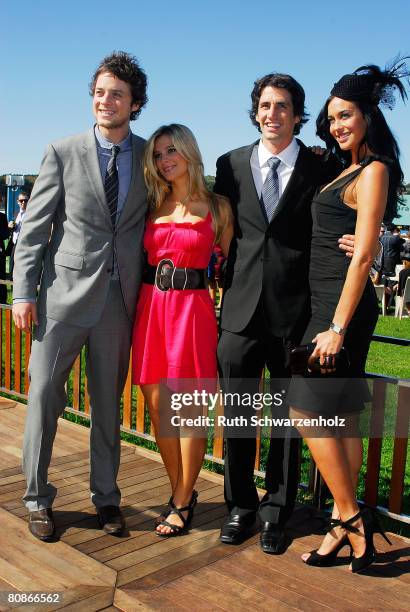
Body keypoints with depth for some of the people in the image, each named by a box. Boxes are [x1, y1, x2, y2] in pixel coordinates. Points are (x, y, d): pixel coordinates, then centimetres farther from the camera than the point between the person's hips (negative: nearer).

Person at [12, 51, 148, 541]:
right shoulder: (63, 153, 2)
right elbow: (33, 228, 1)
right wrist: (24, 292, -5)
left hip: (121, 297, 2)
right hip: (66, 292, -1)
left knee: (108, 400, 11)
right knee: (44, 394, 2)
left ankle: (105, 496, 26)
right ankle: (37, 498, 20)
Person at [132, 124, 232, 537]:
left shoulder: (216, 207, 3)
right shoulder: (153, 205, 13)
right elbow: (140, 256, 17)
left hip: (192, 309, -4)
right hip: (150, 306, 4)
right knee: (157, 409, 8)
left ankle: (183, 502, 19)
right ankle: (180, 491, 28)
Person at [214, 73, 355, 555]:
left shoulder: (322, 169, 2)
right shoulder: (231, 164, 9)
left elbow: (337, 234, 7)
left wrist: (356, 248, -14)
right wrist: (222, 285, 4)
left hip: (295, 311, -1)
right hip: (241, 310, 2)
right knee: (236, 415, 9)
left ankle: (276, 513, 26)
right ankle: (241, 506, 28)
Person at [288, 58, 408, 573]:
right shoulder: (346, 170, 18)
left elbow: (362, 254, -15)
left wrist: (338, 326, -18)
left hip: (342, 306, -9)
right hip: (325, 303, 9)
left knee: (308, 412, -6)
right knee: (340, 421, 10)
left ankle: (351, 519, 7)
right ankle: (346, 523, 19)